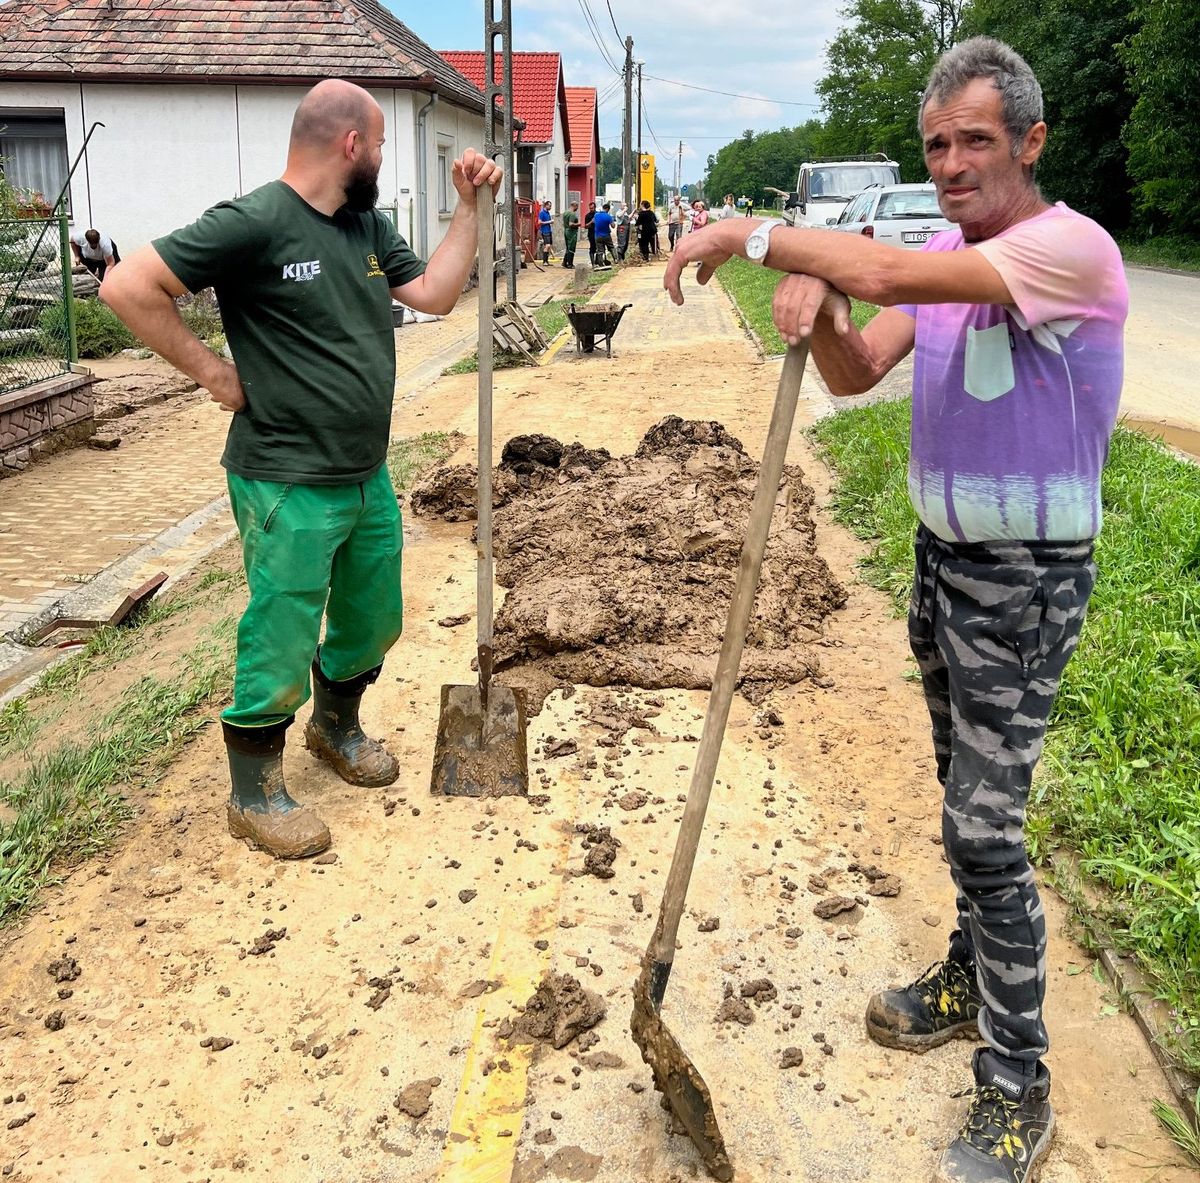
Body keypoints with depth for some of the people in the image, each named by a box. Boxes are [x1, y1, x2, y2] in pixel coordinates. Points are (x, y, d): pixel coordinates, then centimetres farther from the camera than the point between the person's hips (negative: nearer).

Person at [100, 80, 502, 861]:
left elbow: (436, 293, 10)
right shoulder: (254, 224, -16)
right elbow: (129, 286, -18)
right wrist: (213, 371, -14)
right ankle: (256, 795, 22)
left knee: (374, 621, 21)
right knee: (282, 644, 3)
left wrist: (470, 206, 3)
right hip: (289, 488, -8)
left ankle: (336, 727, 47)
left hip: (368, 476, 8)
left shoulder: (367, 225, 10)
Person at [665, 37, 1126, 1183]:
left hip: (1024, 583, -8)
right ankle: (970, 981, 39)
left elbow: (882, 272, -30)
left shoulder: (1069, 247, -19)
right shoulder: (945, 258, 8)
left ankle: (1017, 1088, 10)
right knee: (966, 799, 19)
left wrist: (747, 232, -21)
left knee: (983, 826, -6)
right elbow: (855, 371, 6)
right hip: (942, 554, 8)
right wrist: (813, 305, -15)